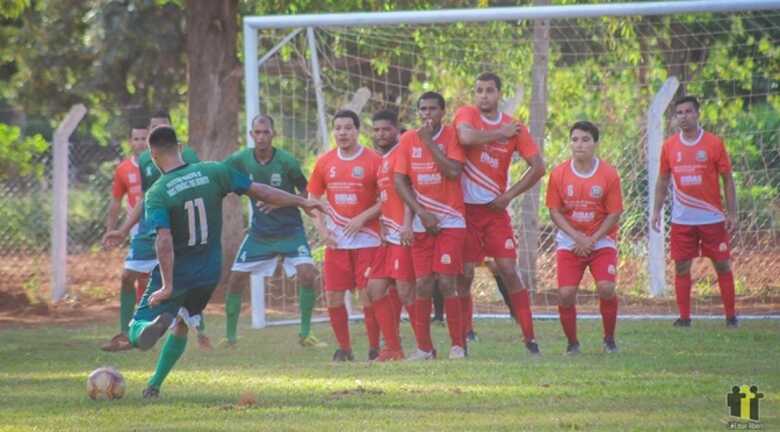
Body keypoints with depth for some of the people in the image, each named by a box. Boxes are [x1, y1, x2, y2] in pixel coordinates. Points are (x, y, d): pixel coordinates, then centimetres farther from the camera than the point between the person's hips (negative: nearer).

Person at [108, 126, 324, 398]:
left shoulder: (156, 194, -16)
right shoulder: (213, 172, -7)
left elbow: (164, 240, -28)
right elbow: (259, 191, -4)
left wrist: (167, 286, -28)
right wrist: (302, 202, 6)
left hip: (175, 274, -4)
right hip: (209, 274, 4)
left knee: (137, 336, 1)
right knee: (181, 329, 28)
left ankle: (156, 325, -33)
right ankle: (154, 386, 27)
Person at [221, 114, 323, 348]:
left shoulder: (287, 161, -13)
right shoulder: (240, 160, -7)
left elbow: (306, 192, -3)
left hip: (290, 230, -3)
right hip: (259, 231, 3)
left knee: (306, 274, -20)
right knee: (235, 279, -2)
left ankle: (305, 334, -6)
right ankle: (230, 336, 13)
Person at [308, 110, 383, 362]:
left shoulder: (373, 161, -5)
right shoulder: (325, 163, 7)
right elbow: (313, 199, 15)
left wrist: (362, 218, -15)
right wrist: (321, 229, 2)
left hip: (366, 239, -4)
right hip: (336, 241, 4)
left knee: (368, 296, -6)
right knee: (333, 298, 2)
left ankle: (374, 349, 5)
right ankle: (344, 348, 15)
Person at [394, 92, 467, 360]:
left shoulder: (451, 136, -2)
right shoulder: (408, 139, 5)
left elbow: (453, 172, -16)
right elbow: (399, 180, 2)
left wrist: (429, 142, -14)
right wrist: (421, 212, -7)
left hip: (450, 221, -3)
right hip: (422, 224, 3)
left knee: (446, 282, -11)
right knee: (423, 285, 0)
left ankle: (458, 345, -4)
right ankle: (424, 347, 6)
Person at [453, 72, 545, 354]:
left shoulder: (514, 128, 3)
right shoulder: (466, 115, -3)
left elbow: (538, 167, 4)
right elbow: (466, 137, -27)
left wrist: (510, 195, -3)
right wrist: (501, 134, -13)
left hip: (495, 210, 1)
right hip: (466, 209, -1)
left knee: (509, 271, -4)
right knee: (465, 275, -1)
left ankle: (529, 337, -2)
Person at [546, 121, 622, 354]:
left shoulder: (609, 174, -9)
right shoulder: (559, 174, -5)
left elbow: (614, 214, -6)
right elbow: (555, 212, -2)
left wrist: (592, 239, -15)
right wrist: (576, 236, -15)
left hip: (601, 240, -1)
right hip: (569, 243, 1)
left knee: (606, 288, -19)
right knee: (565, 293, -13)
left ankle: (609, 339, 3)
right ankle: (572, 342, 8)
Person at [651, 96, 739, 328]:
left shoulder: (714, 143, -3)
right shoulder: (669, 146, 4)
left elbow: (728, 179, 0)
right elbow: (663, 180, 13)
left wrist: (731, 212, -5)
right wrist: (656, 210, 6)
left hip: (712, 219, -2)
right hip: (682, 220, 2)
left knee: (722, 265, 1)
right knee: (681, 267, 2)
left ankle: (731, 316, 8)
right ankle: (684, 317, 9)